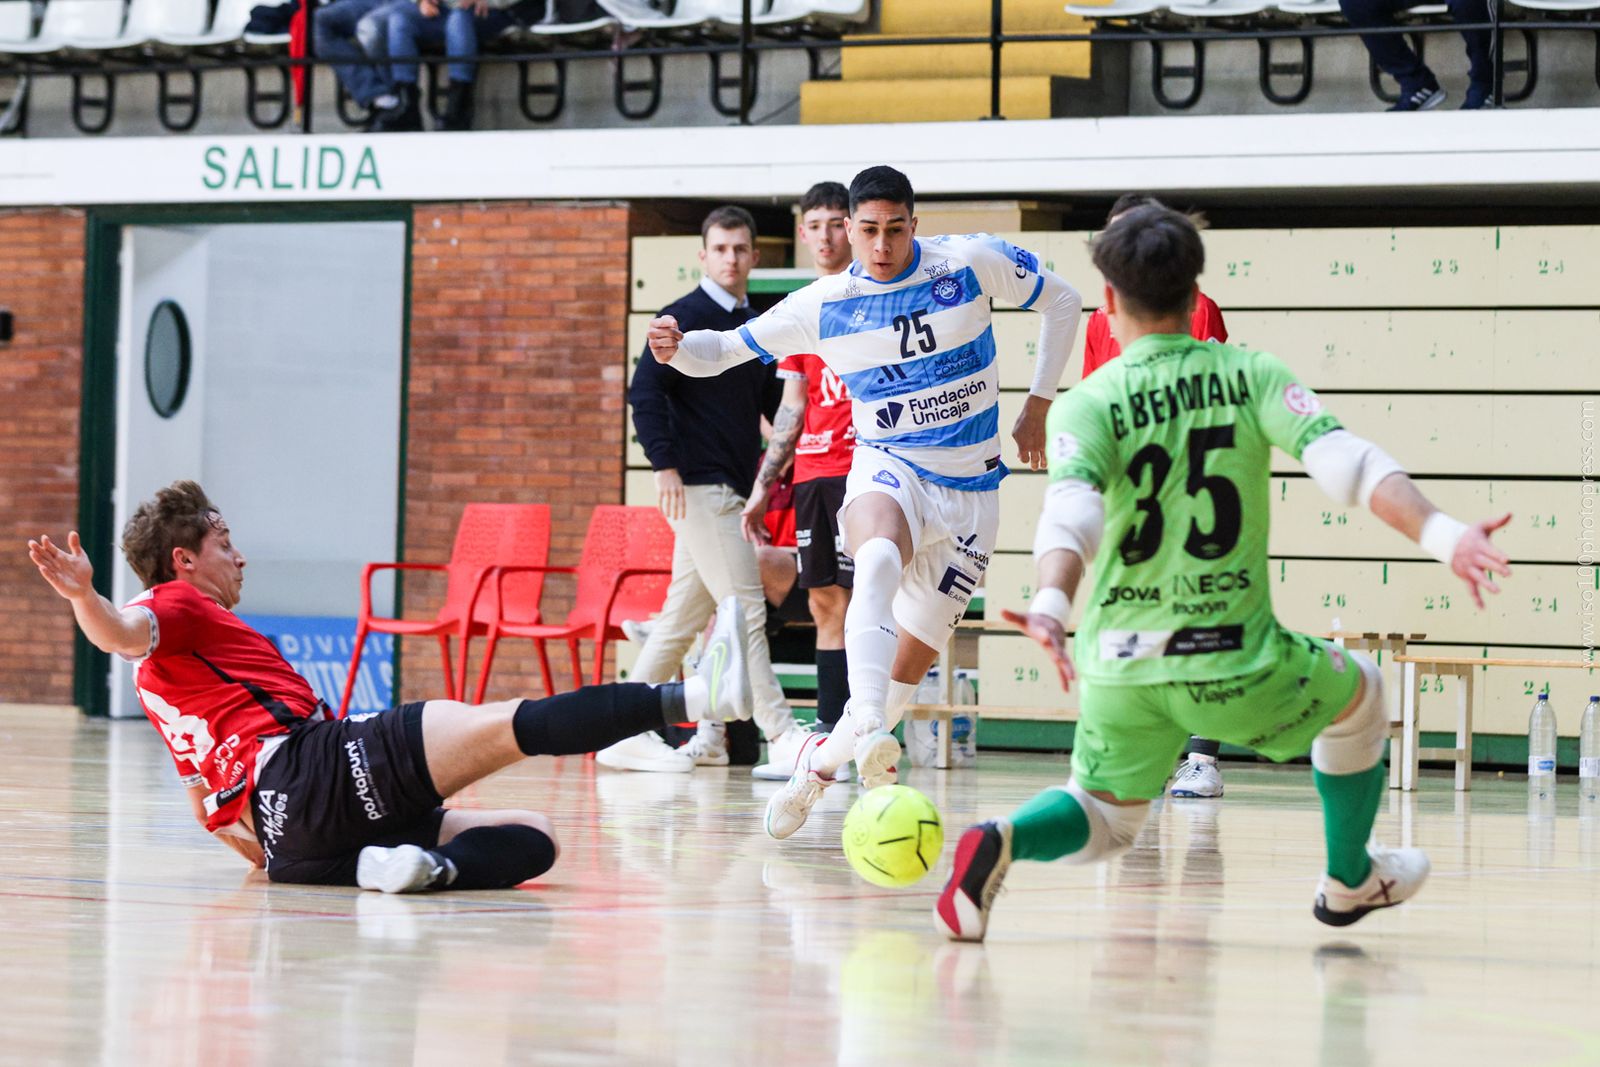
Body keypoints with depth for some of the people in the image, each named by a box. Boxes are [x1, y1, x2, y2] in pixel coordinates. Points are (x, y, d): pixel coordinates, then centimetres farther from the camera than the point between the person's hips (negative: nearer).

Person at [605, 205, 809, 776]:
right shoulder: (685, 317, -6)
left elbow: (773, 403, 26)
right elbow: (645, 392, -12)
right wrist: (666, 464, -19)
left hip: (735, 489, 8)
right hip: (698, 487, -8)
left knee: (684, 616, 9)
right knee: (745, 607, -10)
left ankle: (627, 733, 14)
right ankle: (780, 733, -10)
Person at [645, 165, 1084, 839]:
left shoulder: (973, 264, -7)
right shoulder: (822, 306, -6)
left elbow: (1062, 301, 8)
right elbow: (728, 348, 3)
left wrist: (1038, 406, 4)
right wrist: (679, 348, -20)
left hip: (971, 489, 2)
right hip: (889, 470, -2)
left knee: (911, 663, 1)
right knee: (879, 562, -38)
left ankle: (822, 761, 24)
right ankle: (869, 732, -55)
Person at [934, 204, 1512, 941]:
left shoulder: (1084, 406, -2)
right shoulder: (1253, 375, 0)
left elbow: (1072, 512, -22)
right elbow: (1344, 461, -15)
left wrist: (1050, 608, -37)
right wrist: (1442, 534, -23)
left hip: (1118, 666, 1)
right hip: (1232, 659, -1)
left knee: (1103, 825, 20)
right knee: (1360, 695, 29)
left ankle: (1001, 843, -12)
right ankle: (1349, 881, 39)